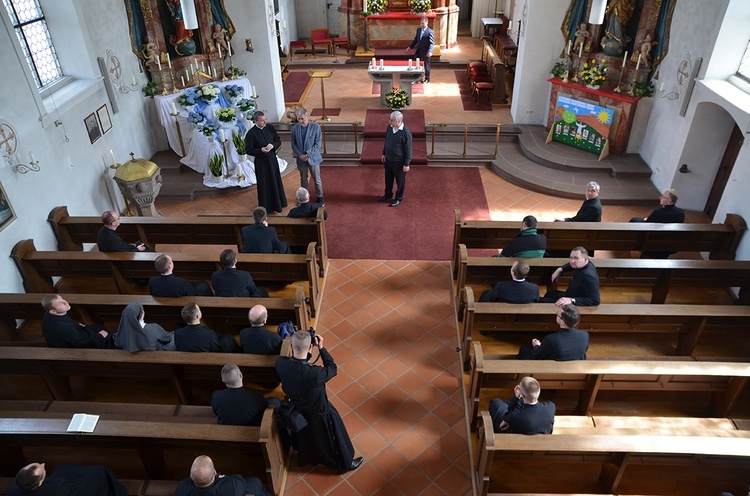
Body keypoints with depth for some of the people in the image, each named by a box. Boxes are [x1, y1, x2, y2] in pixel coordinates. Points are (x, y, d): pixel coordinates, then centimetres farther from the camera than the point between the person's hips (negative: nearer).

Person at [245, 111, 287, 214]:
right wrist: (260, 150, -25)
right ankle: (266, 206, 20)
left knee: (276, 181, 17)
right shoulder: (251, 133, -15)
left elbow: (278, 141, 5)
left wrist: (273, 145, -16)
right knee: (264, 184, 5)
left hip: (272, 159, 5)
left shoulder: (270, 128, -1)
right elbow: (248, 150, -11)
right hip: (261, 162, -5)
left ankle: (278, 202, 36)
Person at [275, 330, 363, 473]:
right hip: (319, 413, -5)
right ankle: (345, 463, 50)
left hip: (298, 409, 5)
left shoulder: (280, 363, -29)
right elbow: (332, 369, -22)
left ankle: (306, 459, 64)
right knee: (332, 439, 24)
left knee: (307, 437, 36)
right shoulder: (314, 373, -44)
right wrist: (321, 347, -20)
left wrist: (296, 345, -13)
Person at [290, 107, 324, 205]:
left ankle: (320, 197, 27)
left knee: (317, 180, 8)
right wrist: (300, 155, -13)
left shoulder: (316, 127, -12)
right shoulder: (295, 128, -4)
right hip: (301, 159, 3)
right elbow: (293, 144, 2)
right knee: (303, 179, 17)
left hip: (313, 158, -3)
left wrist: (308, 154, -19)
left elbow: (318, 144, -12)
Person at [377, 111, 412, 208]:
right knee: (388, 178, 23)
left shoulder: (406, 133, -26)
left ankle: (399, 198, 35)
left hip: (399, 162, -7)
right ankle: (388, 195, 46)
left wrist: (406, 164, -15)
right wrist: (384, 154, 14)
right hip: (388, 159, 7)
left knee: (400, 181, 14)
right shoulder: (390, 127, -6)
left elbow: (408, 150, -19)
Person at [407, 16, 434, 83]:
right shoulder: (418, 29, 4)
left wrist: (430, 51, -37)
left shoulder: (430, 32, -16)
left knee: (426, 66, 10)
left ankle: (427, 78, 29)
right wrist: (410, 47, 13)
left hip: (425, 52, -6)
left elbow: (432, 43, -22)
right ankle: (418, 78, 17)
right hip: (418, 51, 6)